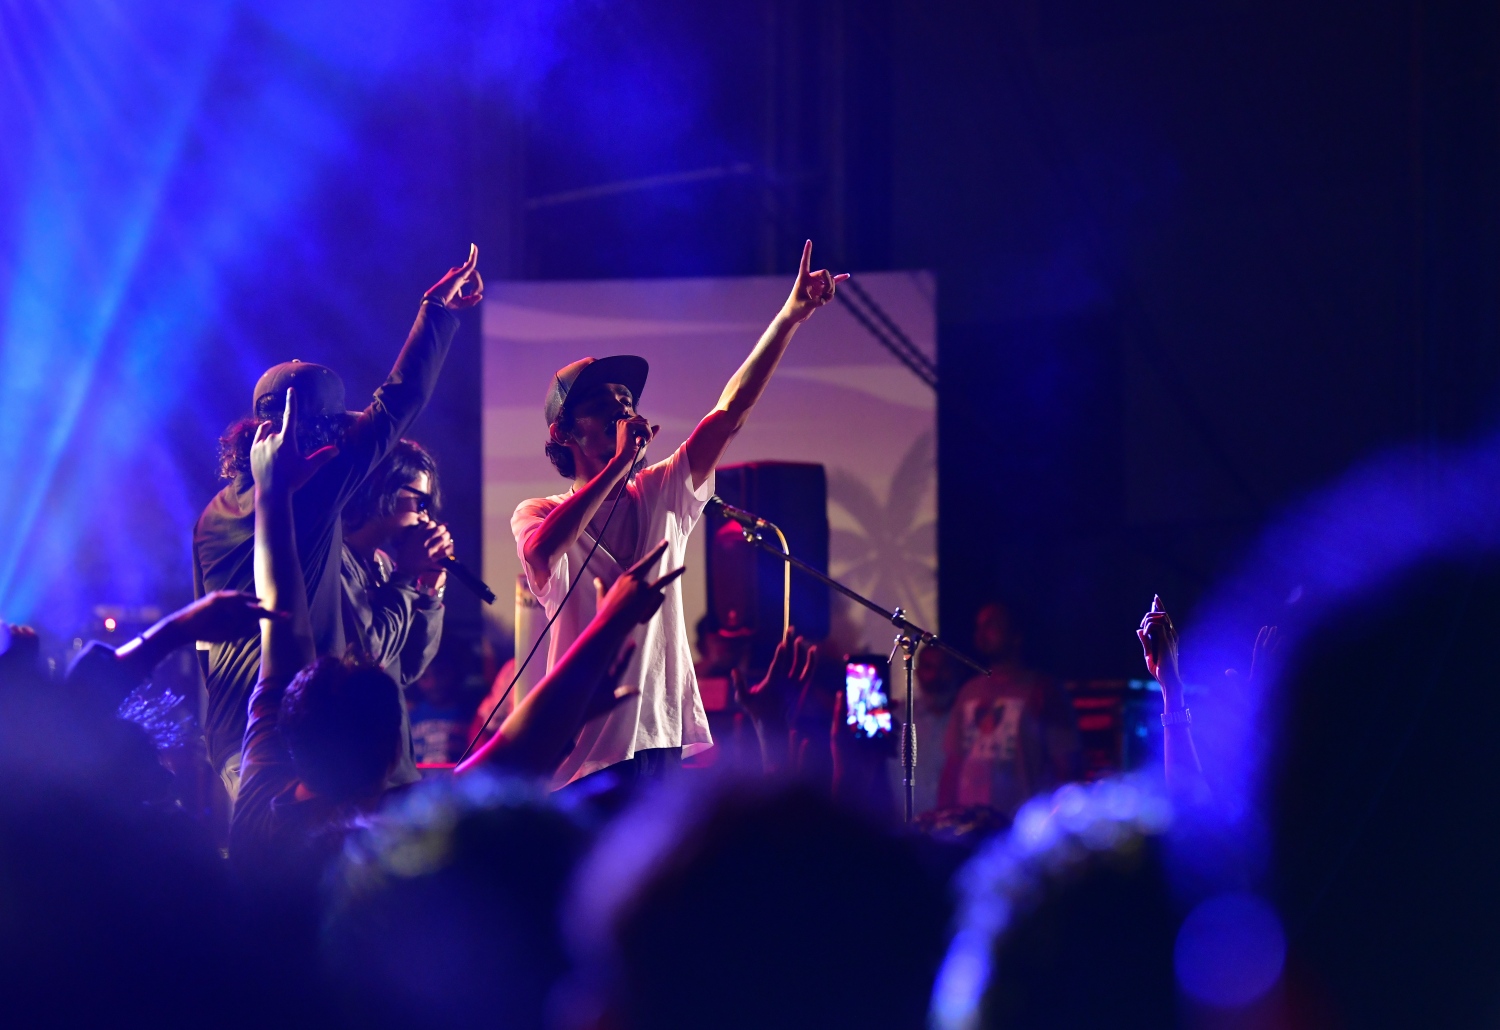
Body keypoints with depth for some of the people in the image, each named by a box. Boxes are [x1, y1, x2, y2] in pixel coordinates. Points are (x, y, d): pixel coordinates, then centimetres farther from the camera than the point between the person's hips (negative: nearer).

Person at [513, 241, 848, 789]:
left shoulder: (661, 497, 14)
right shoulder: (537, 515, 2)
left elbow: (731, 412, 8)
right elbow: (544, 548, -24)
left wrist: (792, 315, -1)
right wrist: (620, 461, -18)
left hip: (663, 738, 5)